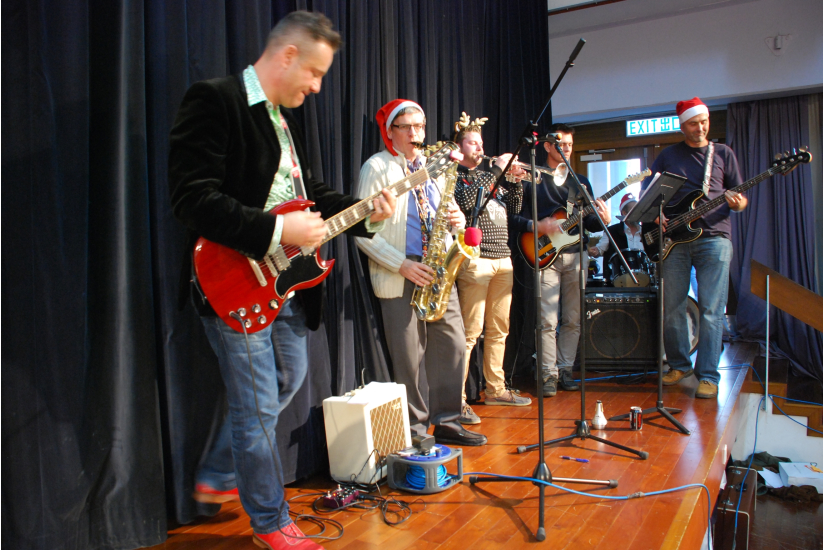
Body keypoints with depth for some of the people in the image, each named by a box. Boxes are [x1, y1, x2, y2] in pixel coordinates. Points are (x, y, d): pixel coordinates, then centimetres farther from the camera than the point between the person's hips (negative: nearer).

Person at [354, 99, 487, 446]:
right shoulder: (376, 167, -3)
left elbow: (450, 211, 21)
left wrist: (457, 219, -4)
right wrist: (403, 265, -18)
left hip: (439, 274, 6)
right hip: (399, 278, -6)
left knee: (452, 345, 6)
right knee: (410, 358, -1)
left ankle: (446, 422, 20)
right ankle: (415, 431, 13)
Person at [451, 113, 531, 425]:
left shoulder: (487, 177, 22)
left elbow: (512, 209, 20)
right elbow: (466, 201, -19)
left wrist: (516, 181, 4)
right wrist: (496, 170, -13)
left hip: (502, 259, 8)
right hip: (475, 259, -8)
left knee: (499, 329, 13)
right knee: (470, 332, -11)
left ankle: (495, 389, 25)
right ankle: (457, 400, -6)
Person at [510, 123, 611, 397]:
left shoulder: (580, 181, 18)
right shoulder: (532, 179, 6)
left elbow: (588, 221, 15)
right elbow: (515, 217, 1)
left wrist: (602, 220, -6)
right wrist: (536, 226, -16)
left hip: (575, 254, 4)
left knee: (573, 319, 5)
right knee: (548, 320, -8)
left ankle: (565, 369, 15)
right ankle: (549, 374, 0)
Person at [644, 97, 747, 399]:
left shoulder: (723, 153, 11)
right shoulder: (668, 155, 13)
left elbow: (739, 197, 10)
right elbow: (646, 190, 13)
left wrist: (737, 202, -13)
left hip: (714, 238, -1)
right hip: (674, 239, 2)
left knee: (711, 310, -6)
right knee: (672, 308, 5)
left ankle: (708, 376, 1)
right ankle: (680, 365, 21)